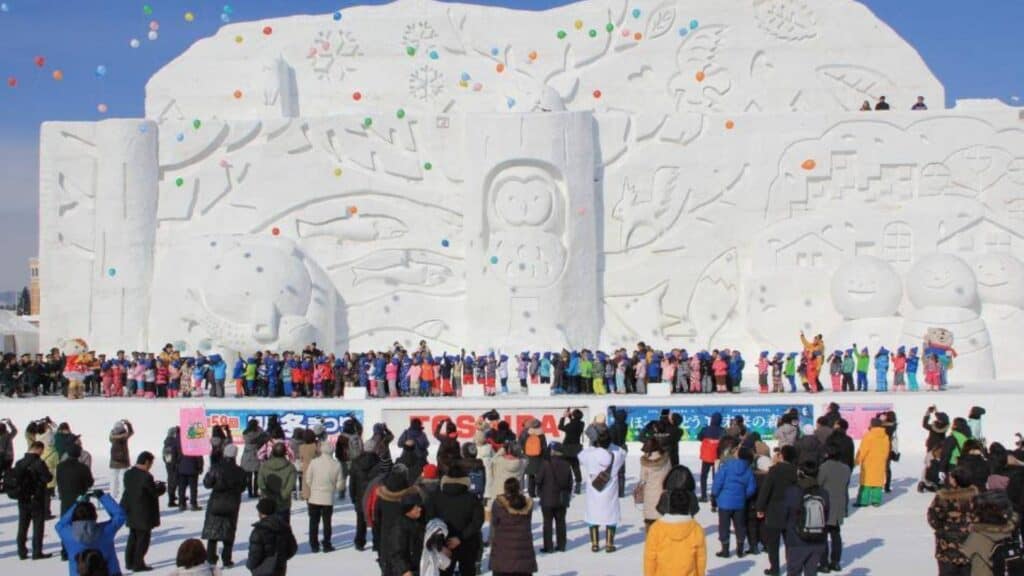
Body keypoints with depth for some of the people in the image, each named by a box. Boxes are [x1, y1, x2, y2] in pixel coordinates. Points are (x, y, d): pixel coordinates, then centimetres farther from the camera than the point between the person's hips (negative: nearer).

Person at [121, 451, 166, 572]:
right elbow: (155, 492, -19)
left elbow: (130, 488, 8)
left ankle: (129, 562, 25)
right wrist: (161, 486, 3)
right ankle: (138, 564, 7)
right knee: (143, 537, 5)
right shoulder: (146, 477, -24)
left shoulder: (128, 474, 0)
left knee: (133, 536, 20)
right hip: (143, 514, -8)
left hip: (131, 512, 8)